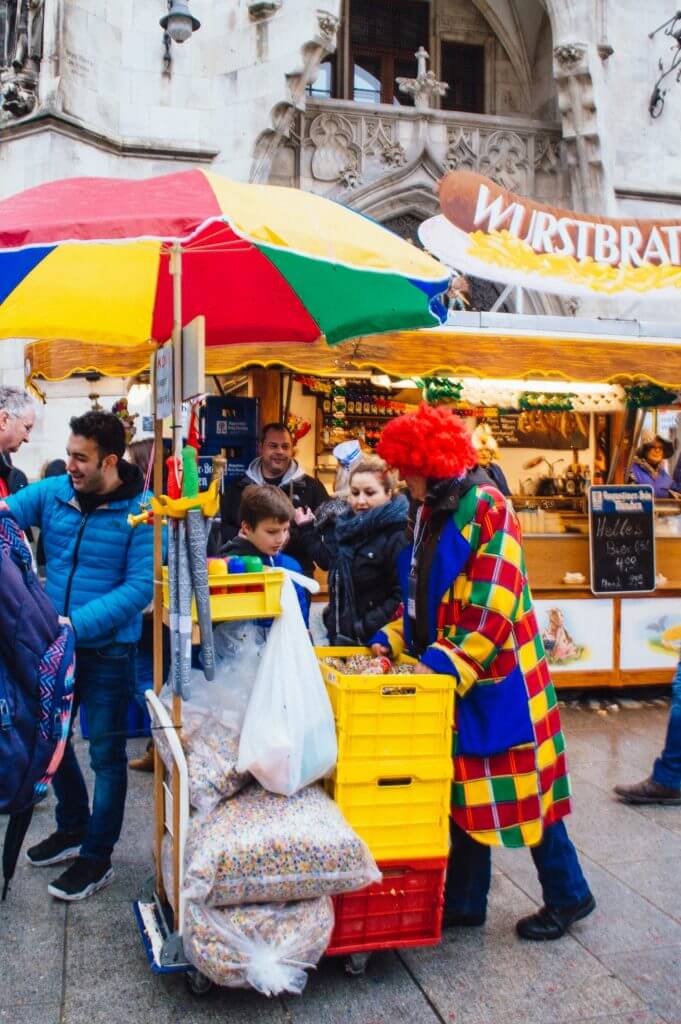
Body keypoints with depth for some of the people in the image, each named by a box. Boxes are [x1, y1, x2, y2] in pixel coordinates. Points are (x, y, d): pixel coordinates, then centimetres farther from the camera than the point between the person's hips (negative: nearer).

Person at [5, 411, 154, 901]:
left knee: (106, 753, 7)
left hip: (108, 650, -5)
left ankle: (97, 856, 24)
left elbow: (140, 586, -20)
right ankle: (73, 828, 42)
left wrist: (78, 624, -26)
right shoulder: (52, 492, -3)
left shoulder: (140, 511, -16)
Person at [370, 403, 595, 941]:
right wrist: (390, 641, 7)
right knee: (464, 790, 15)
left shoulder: (486, 508, -16)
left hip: (497, 679, -8)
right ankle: (464, 901, 27)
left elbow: (493, 605, -22)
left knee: (519, 788, 4)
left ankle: (567, 894, 23)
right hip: (453, 677, 8)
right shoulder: (431, 513, 10)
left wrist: (444, 662, -24)